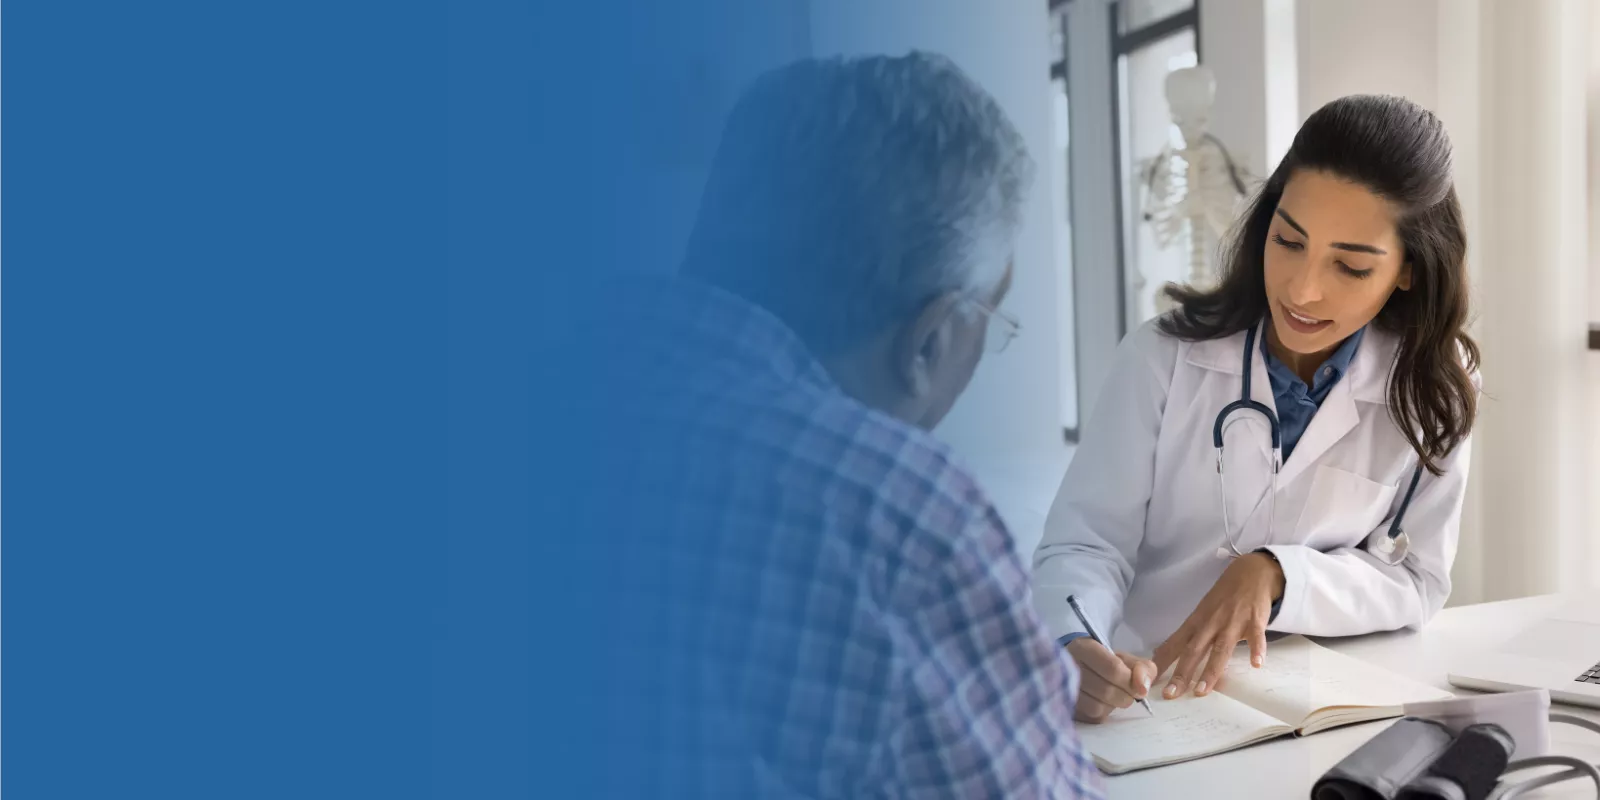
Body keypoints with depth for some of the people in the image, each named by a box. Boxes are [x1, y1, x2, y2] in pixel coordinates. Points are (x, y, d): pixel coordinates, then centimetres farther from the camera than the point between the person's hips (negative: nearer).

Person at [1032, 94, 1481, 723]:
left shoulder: (1433, 389, -1)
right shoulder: (1164, 357, -7)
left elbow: (1418, 584, 0)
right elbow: (1083, 546, -9)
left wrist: (1277, 575, -19)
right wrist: (1073, 647, -31)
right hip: (1135, 692, -1)